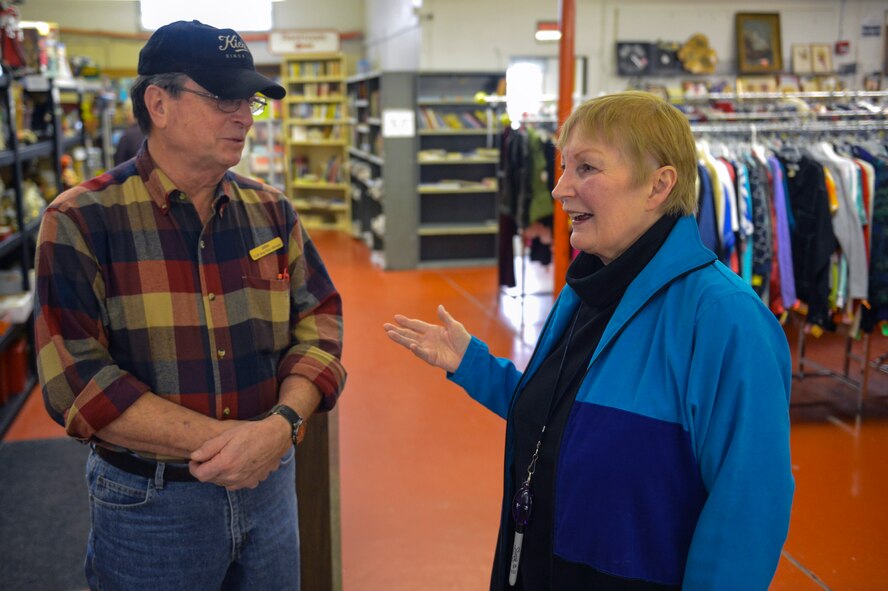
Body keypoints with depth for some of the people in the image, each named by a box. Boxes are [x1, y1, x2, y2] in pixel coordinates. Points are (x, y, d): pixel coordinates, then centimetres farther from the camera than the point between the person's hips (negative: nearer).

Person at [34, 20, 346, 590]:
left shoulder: (272, 211, 2)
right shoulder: (81, 222, -11)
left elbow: (319, 321, -1)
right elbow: (75, 379, -17)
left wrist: (282, 425, -19)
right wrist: (225, 440, -21)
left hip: (270, 485, 4)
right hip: (147, 502, -3)